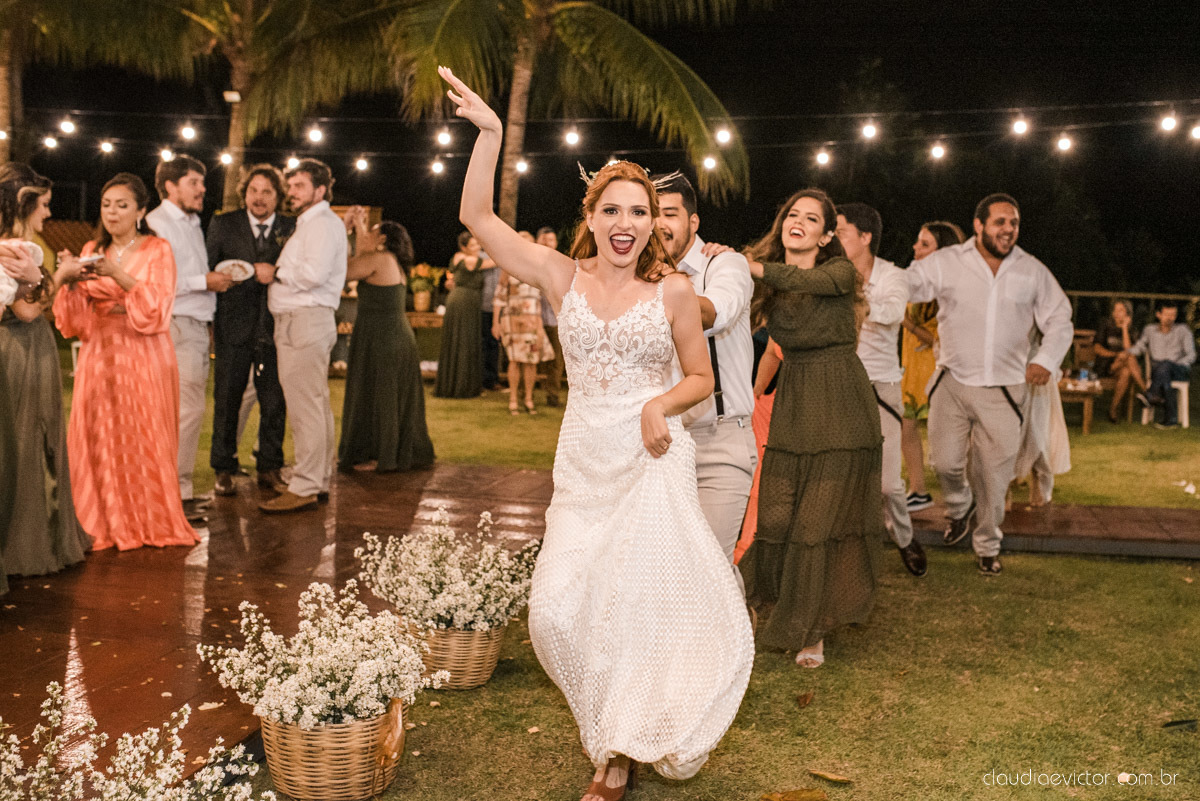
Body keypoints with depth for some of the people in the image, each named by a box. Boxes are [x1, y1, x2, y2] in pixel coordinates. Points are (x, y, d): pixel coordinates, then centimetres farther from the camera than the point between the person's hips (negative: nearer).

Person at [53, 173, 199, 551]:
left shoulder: (157, 250, 1)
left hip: (143, 355, -3)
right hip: (100, 353, 4)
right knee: (99, 438, 1)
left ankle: (151, 522, 11)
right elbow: (78, 316, 7)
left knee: (144, 439, -2)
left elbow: (158, 306, -12)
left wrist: (118, 274, -22)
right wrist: (69, 280, -11)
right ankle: (107, 523, 12)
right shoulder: (92, 250, 13)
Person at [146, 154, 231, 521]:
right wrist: (204, 281, -15)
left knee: (189, 411, 10)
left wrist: (217, 277, 9)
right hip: (177, 325, -9)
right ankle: (178, 492, -8)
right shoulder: (157, 223, -8)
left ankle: (180, 486, 17)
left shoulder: (192, 223, 23)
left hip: (198, 325, 10)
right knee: (187, 410, -12)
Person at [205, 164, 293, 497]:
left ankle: (269, 469, 15)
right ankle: (224, 471, 16)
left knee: (274, 402, 3)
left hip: (275, 328, 0)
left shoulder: (291, 229, 6)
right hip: (233, 326, 0)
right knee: (227, 399, 5)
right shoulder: (222, 225, 7)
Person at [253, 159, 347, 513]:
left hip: (306, 320, -11)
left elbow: (314, 273, -22)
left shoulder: (322, 222, -8)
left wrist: (276, 273, -10)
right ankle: (319, 481, 19)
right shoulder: (309, 224, 25)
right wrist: (276, 274, 7)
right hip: (297, 321, 11)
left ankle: (304, 488, -10)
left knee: (305, 406, -11)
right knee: (316, 405, 12)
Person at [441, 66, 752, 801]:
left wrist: (661, 404, -14)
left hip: (654, 458, -2)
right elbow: (478, 217, -4)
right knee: (562, 606, -3)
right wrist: (490, 132, -13)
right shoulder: (563, 277, 1)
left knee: (650, 600, -2)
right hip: (585, 460, 2)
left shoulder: (674, 291, -3)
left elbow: (702, 378, 6)